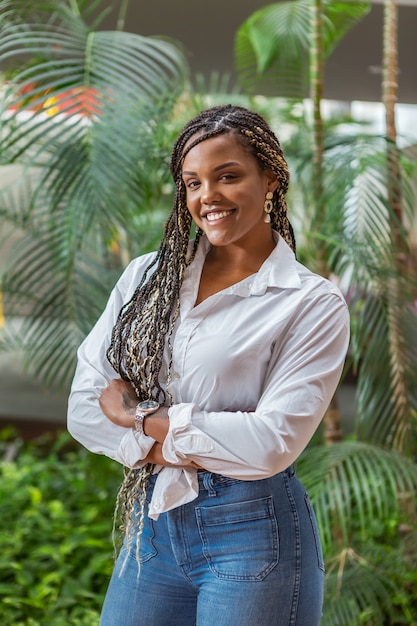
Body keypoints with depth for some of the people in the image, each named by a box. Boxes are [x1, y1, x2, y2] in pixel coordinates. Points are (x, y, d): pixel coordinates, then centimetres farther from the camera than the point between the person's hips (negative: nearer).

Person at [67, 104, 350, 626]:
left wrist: (139, 417, -9)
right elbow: (84, 406, 1)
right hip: (152, 521, 4)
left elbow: (272, 442, -15)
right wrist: (172, 449, -14)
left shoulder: (313, 304, -6)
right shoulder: (146, 277, 7)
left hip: (252, 537, -4)